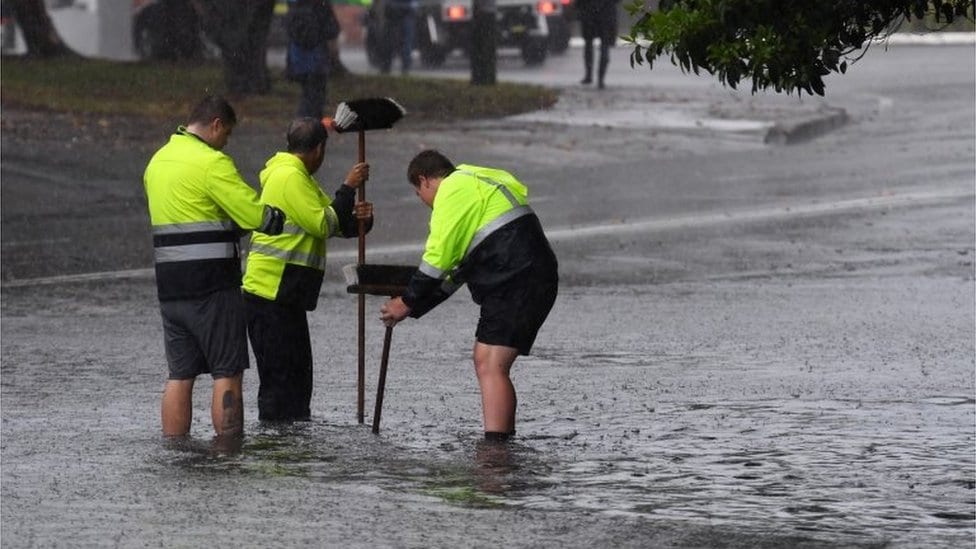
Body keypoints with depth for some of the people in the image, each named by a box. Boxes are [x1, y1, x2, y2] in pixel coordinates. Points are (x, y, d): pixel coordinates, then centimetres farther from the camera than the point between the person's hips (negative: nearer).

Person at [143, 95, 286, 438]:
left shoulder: (157, 162, 14)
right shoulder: (212, 163, -12)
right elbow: (259, 217, -15)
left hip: (170, 286, 7)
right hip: (212, 287, -7)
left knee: (180, 375, 10)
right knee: (227, 374, -3)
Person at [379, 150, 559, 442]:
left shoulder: (454, 189, -5)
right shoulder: (475, 184, 28)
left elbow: (437, 257, -8)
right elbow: (457, 265, 28)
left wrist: (408, 303, 2)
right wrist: (414, 306, 25)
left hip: (517, 283, -11)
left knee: (491, 366, -17)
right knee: (485, 361, 18)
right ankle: (503, 438, 22)